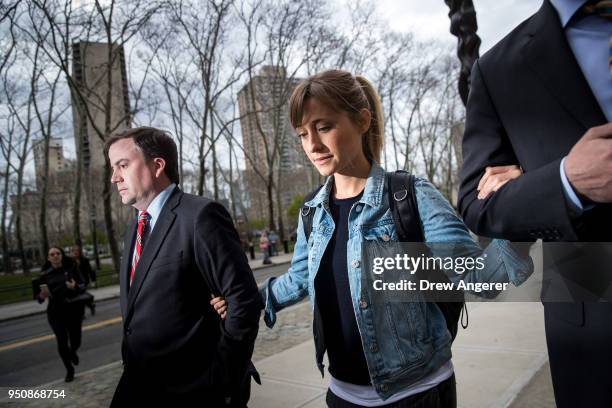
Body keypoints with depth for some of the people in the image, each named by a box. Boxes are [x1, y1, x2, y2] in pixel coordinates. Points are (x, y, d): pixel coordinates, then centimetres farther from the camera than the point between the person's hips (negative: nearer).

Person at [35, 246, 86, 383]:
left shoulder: (71, 268, -1)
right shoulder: (45, 275, 0)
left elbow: (83, 285, -2)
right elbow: (39, 297, 2)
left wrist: (75, 287, -23)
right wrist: (42, 295, -21)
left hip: (74, 310, 0)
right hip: (55, 313, 0)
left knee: (76, 340, 5)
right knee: (62, 342, -1)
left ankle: (72, 352, 43)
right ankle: (69, 370, 20)